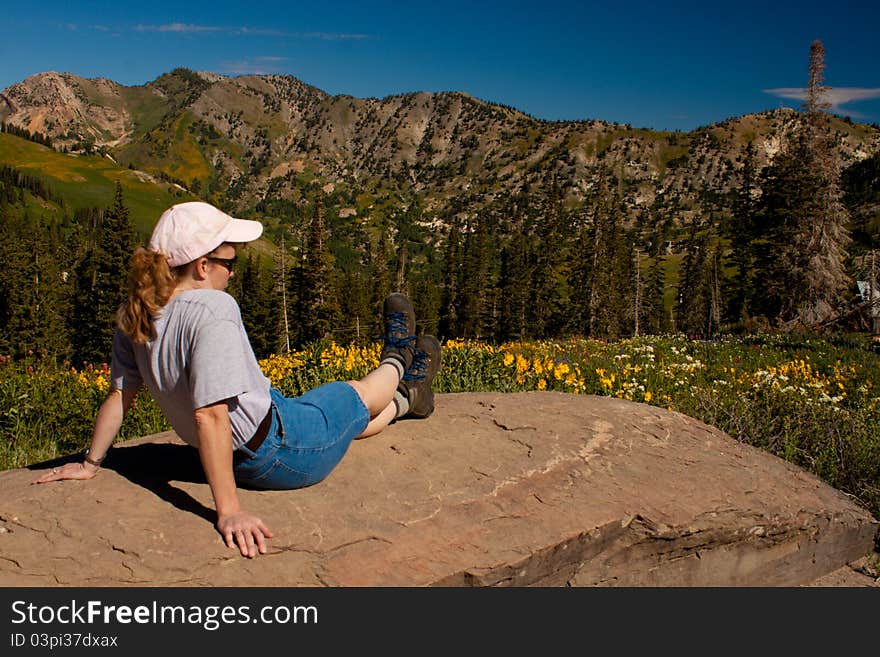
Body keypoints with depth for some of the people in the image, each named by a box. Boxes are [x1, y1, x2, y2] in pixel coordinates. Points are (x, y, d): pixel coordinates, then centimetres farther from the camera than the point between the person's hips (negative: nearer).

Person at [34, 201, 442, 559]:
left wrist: (90, 463, 14)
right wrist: (228, 510, -33)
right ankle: (396, 363, 55)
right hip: (285, 453, -7)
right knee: (358, 394, 23)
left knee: (354, 421, 32)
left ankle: (405, 399, 60)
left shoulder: (136, 314, -5)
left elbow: (119, 394, 1)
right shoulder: (212, 309, -31)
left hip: (243, 461, 7)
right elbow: (209, 414, -35)